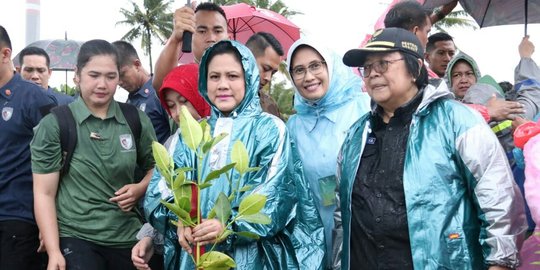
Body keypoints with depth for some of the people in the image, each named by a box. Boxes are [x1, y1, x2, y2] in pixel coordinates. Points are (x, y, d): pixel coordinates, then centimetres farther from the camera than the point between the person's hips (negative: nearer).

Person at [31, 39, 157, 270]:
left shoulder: (136, 120, 3)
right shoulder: (54, 125, -4)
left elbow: (154, 167, 16)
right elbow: (44, 193, -5)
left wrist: (140, 189, -5)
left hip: (128, 238, 3)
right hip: (75, 237, -3)